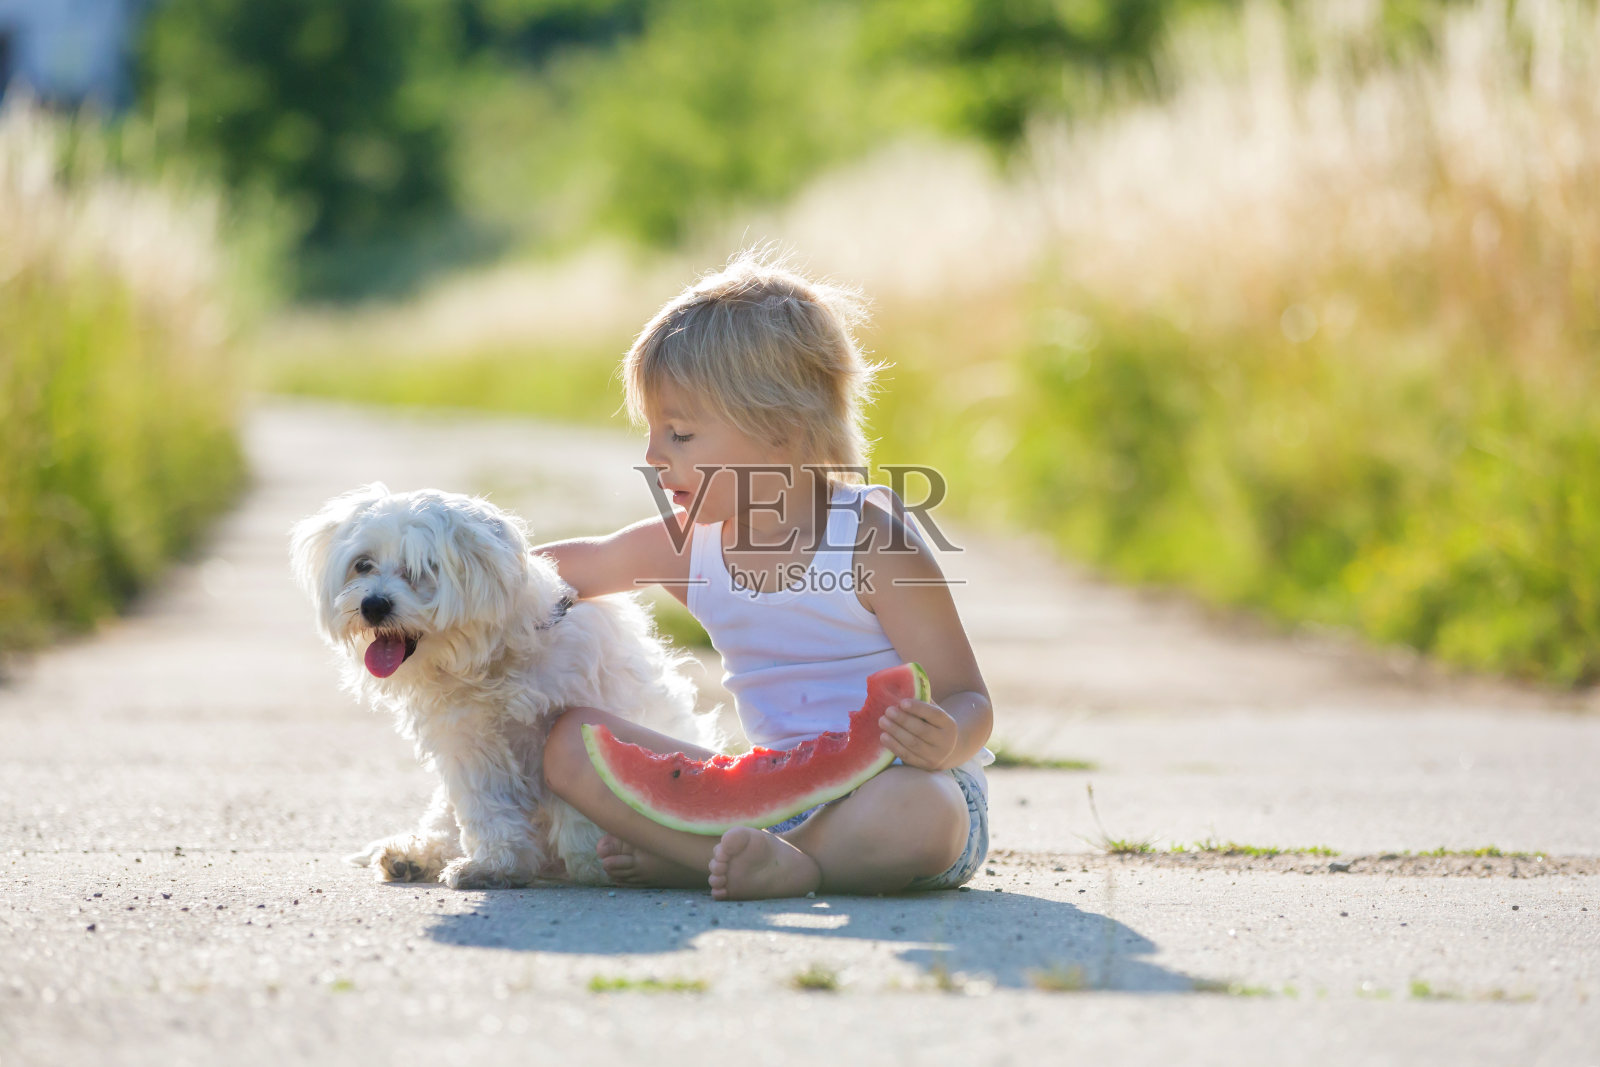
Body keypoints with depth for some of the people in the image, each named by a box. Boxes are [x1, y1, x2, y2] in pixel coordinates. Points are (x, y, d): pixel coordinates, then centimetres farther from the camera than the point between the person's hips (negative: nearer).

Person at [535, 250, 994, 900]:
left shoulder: (873, 541, -13)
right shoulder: (688, 544, 6)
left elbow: (968, 704, -14)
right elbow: (574, 566, 27)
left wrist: (944, 742, -38)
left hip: (896, 781, -6)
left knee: (909, 811, -44)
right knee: (568, 743, -11)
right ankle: (766, 860, -28)